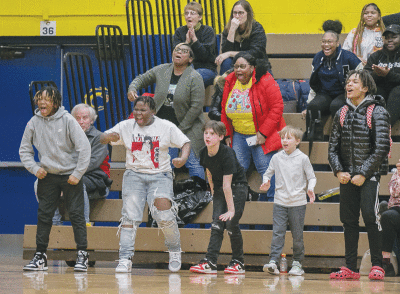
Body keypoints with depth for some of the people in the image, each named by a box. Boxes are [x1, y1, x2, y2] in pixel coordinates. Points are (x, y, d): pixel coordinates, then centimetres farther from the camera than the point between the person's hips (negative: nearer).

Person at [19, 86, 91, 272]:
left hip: (70, 175, -3)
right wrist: (34, 168, -5)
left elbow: (84, 148, -11)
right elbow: (24, 150, 9)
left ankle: (82, 255, 2)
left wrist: (77, 174, -12)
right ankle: (40, 256, 7)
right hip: (47, 176, 3)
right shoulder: (34, 123, -2)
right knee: (43, 215, 2)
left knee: (76, 214, -5)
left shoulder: (67, 120, -12)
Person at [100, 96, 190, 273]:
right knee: (130, 216, -12)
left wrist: (183, 159, -19)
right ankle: (125, 260, -14)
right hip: (134, 175, 2)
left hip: (159, 175, -2)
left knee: (163, 208, -21)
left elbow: (185, 143, 3)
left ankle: (175, 250, 2)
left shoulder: (166, 127, 0)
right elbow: (102, 139, -1)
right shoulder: (126, 127, 3)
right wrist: (109, 137, -26)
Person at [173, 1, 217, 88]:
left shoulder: (208, 31, 1)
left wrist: (194, 39, -18)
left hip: (206, 69, -3)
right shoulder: (179, 31, 11)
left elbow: (205, 56, -9)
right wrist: (186, 42, -17)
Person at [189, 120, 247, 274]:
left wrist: (231, 209, -25)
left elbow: (227, 184, -28)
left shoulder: (227, 153, -27)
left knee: (231, 222, -13)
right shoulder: (204, 153, -8)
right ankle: (210, 262, -13)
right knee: (217, 224, -5)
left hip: (237, 187, -6)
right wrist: (214, 193, 14)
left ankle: (238, 262, 0)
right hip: (219, 188, 6)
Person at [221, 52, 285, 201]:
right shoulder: (230, 82, 4)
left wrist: (263, 133, -16)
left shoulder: (265, 82, -13)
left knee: (265, 168, -8)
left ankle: (273, 199, 3)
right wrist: (227, 134, 11)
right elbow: (225, 109, 15)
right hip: (238, 135, 5)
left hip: (261, 134, -5)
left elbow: (277, 107, -14)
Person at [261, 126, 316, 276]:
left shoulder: (302, 158, -2)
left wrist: (310, 188, -15)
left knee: (297, 235, 4)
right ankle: (273, 261, -10)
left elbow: (311, 177, 3)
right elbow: (268, 173, 16)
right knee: (278, 233, -7)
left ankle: (297, 263, 14)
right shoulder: (276, 158, 6)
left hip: (298, 203, -2)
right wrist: (266, 181, -5)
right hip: (280, 202, 2)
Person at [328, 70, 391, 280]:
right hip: (347, 176, 5)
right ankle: (350, 268, 8)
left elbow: (381, 148, -10)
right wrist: (339, 171, -3)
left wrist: (363, 174, -14)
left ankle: (377, 266, -9)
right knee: (348, 219, 4)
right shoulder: (342, 113, 12)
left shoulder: (377, 112, -4)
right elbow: (333, 147, 13)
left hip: (370, 175, -5)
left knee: (370, 215, -14)